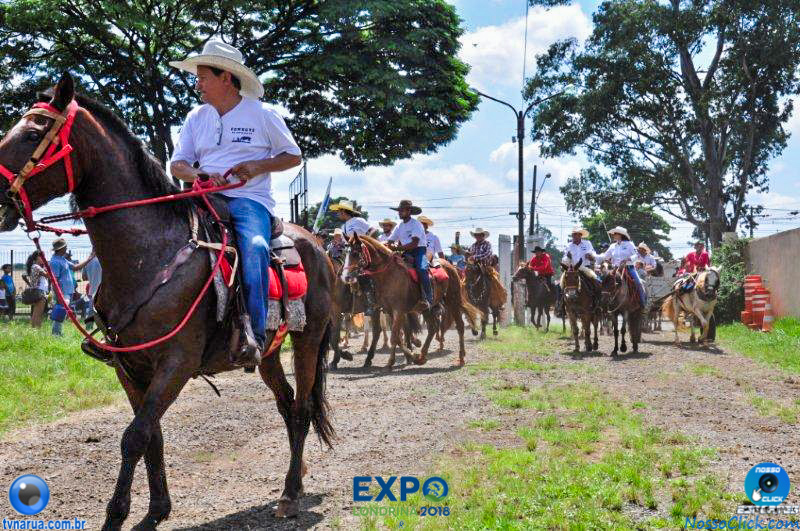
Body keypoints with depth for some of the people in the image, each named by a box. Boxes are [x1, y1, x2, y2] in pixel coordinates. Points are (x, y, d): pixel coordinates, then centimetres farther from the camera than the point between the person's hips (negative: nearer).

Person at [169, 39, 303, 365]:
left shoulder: (262, 114, 5)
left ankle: (253, 336, -34)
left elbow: (293, 156, 9)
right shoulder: (196, 118, 16)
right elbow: (176, 165, 15)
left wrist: (258, 166, -8)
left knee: (254, 247, -35)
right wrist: (196, 174, -8)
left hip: (250, 198, -4)